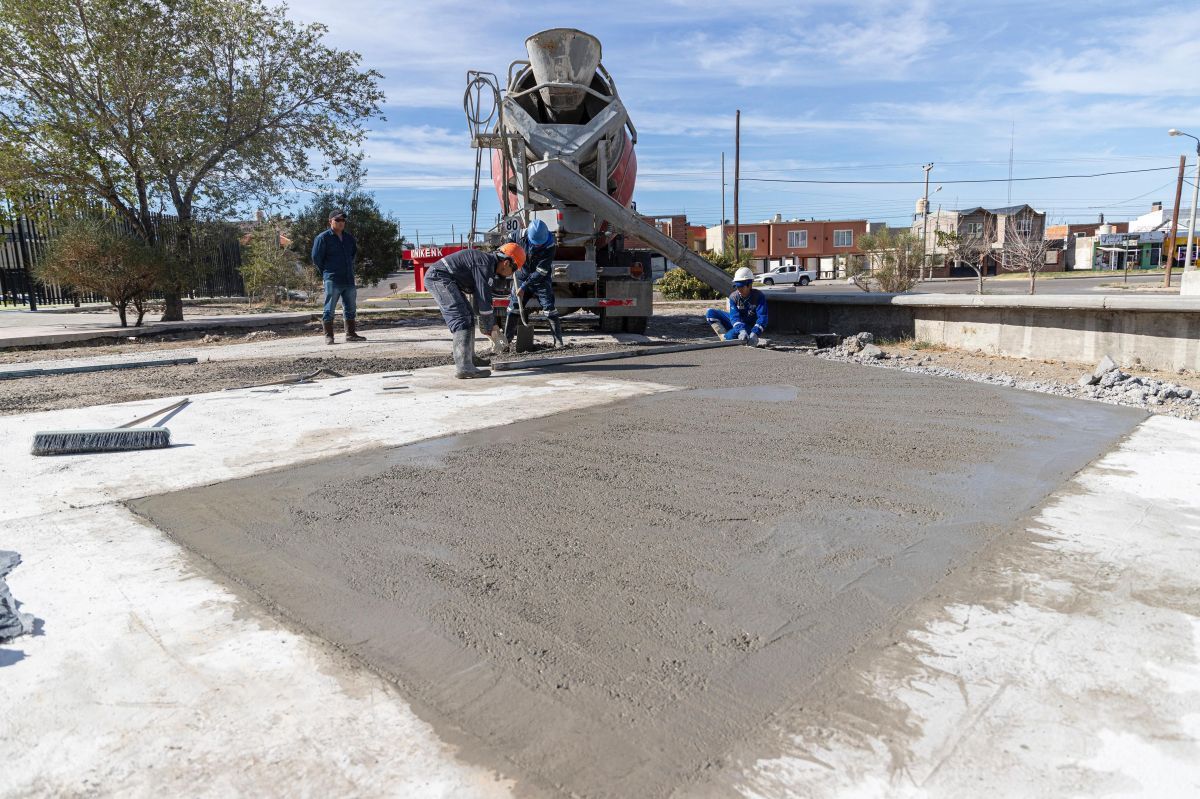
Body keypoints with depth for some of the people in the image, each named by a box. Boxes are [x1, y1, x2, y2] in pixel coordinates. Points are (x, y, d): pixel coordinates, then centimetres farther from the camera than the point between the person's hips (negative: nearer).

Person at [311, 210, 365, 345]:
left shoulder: (349, 238, 14)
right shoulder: (323, 237, -4)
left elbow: (354, 253, 28)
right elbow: (316, 257, -3)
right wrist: (326, 272, 4)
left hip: (349, 279, 6)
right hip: (332, 280, -6)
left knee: (351, 308, 11)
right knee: (329, 309, -4)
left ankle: (351, 334, 19)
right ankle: (328, 336, 0)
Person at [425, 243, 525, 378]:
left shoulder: (489, 263, 15)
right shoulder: (485, 264, -17)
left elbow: (485, 297, 24)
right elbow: (483, 300, -18)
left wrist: (491, 324, 25)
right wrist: (489, 329, -8)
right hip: (439, 277, -11)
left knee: (468, 316, 17)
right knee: (462, 319, -17)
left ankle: (469, 357, 27)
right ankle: (463, 367, -24)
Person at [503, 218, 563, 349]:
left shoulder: (550, 247, -25)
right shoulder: (522, 236, -16)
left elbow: (540, 272, -25)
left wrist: (524, 287, -26)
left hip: (541, 281, -3)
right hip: (521, 278, 3)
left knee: (549, 308, -9)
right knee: (513, 307, 0)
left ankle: (558, 341, -4)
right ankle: (506, 342, 6)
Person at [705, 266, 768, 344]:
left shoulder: (759, 296, -19)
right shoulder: (733, 297, -11)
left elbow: (762, 318, -26)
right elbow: (734, 317, -21)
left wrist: (754, 333, -43)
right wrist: (742, 330, -42)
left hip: (750, 327, -5)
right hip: (736, 323, 5)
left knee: (732, 334, -40)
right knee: (710, 313, -14)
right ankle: (725, 338, -21)